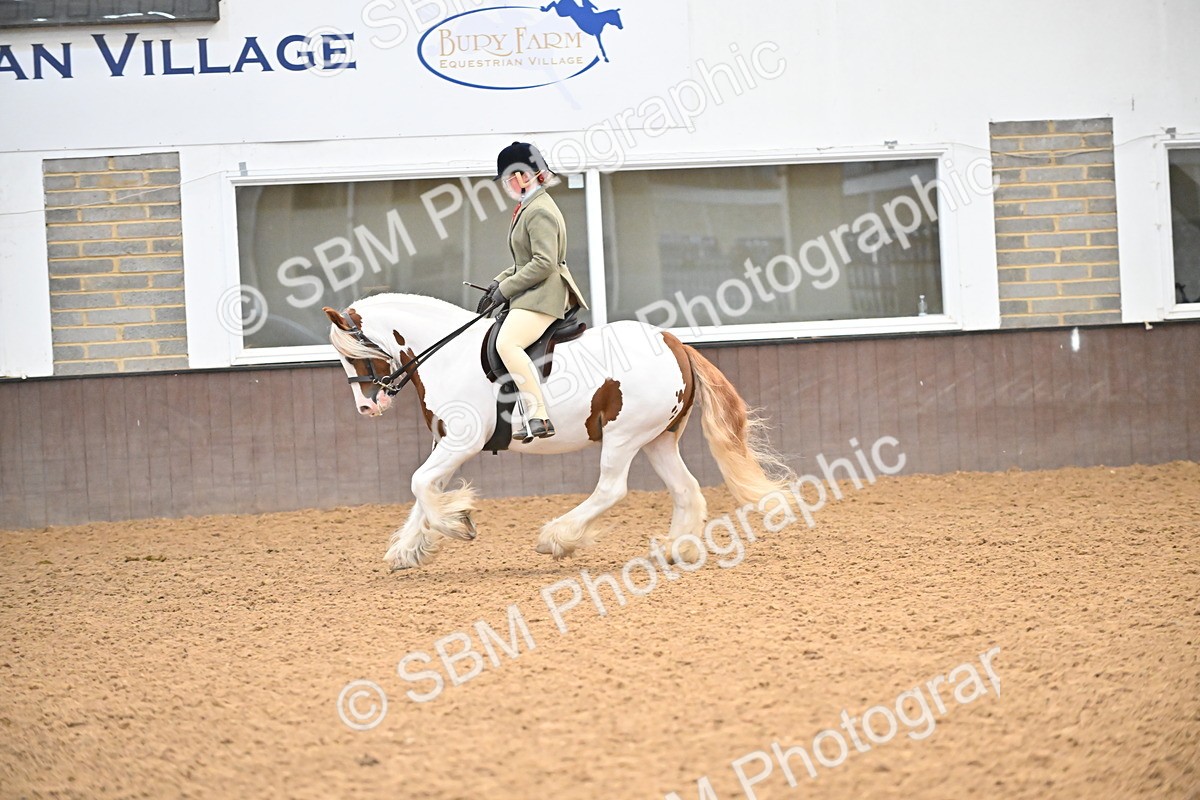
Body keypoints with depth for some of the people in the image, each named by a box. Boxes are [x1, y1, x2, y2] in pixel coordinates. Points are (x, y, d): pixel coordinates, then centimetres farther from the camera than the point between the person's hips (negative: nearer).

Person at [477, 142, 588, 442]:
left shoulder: (539, 211, -14)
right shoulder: (530, 208, 19)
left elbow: (543, 263, -22)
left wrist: (505, 289, -16)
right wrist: (499, 282, 13)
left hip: (544, 294, -12)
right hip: (530, 293, 12)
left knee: (507, 343, -30)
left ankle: (539, 416, -35)